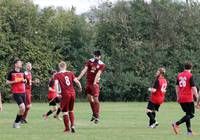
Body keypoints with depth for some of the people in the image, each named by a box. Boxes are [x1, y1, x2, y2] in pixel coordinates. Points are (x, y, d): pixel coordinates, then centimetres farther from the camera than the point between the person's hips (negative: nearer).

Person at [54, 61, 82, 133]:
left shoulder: (57, 75, 1)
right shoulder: (70, 73, 8)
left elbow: (56, 84, -16)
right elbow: (77, 82, 3)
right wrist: (80, 88, 20)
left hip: (65, 94, -3)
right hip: (73, 93, 3)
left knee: (65, 111, 7)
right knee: (71, 110, 20)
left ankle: (67, 128, 8)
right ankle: (72, 125, 8)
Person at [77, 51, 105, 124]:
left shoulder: (101, 65, -3)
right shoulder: (90, 61, 5)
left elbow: (98, 74, -16)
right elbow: (85, 70, -5)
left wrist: (95, 82, -30)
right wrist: (78, 78, -17)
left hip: (95, 83, -4)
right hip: (88, 82, 4)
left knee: (95, 99, -9)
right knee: (89, 98, 9)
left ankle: (97, 116, -3)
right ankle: (94, 114, 25)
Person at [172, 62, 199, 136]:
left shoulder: (179, 75, 8)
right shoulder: (190, 75, -10)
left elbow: (177, 87, 15)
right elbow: (193, 87, -13)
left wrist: (178, 97, 24)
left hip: (181, 99, 7)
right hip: (188, 98, -7)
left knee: (188, 114, 16)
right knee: (191, 114, -1)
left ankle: (189, 131, 13)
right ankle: (176, 124, -16)